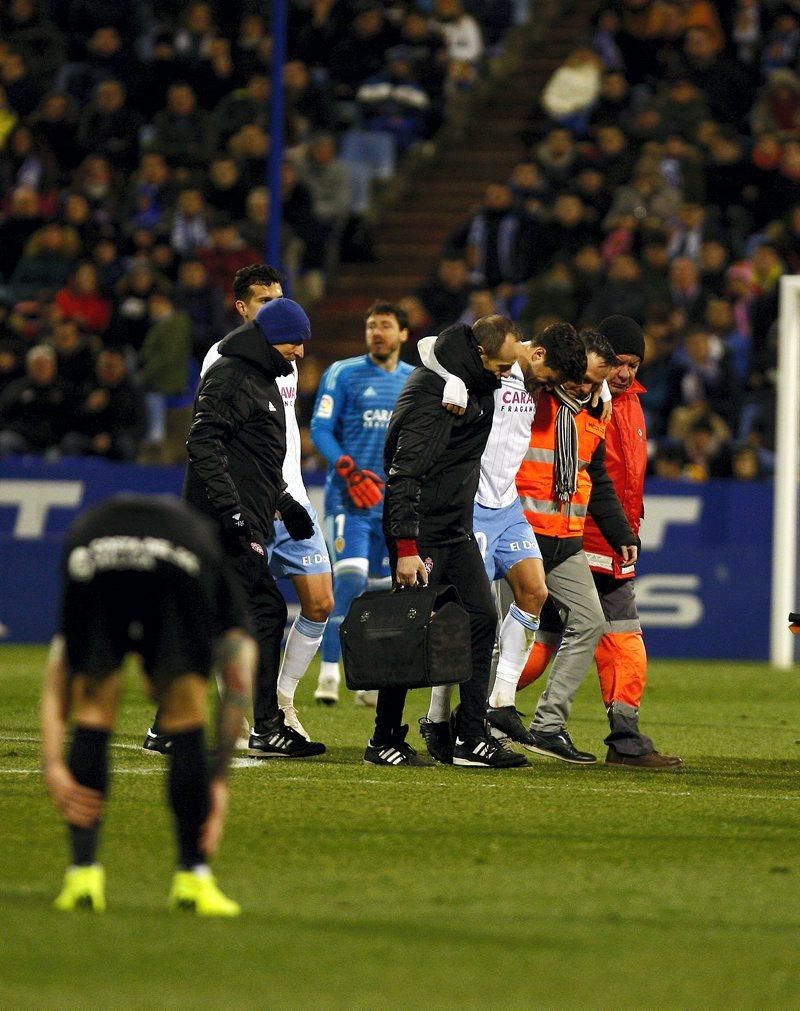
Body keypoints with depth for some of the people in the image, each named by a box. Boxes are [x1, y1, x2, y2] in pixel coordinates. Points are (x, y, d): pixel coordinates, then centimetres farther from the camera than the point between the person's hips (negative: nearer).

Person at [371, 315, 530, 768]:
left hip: (457, 531, 9)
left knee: (482, 619, 2)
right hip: (420, 532, -9)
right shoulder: (434, 391, -20)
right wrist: (406, 549, -28)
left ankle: (472, 736, 5)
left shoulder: (479, 384, 8)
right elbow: (405, 472, -24)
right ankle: (385, 742, 6)